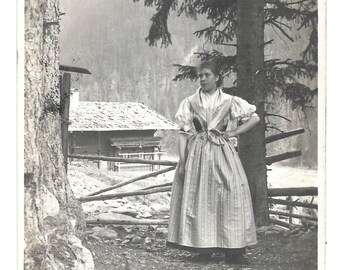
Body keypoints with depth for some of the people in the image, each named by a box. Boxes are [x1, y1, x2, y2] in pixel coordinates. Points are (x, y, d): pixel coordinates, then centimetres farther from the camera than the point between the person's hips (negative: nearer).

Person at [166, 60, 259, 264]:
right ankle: (203, 247, 1)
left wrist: (234, 133, -1)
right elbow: (183, 133, 4)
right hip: (197, 153, 0)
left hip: (222, 152, 0)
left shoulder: (229, 101, 6)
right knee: (199, 198, -4)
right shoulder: (190, 103, 7)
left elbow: (255, 118, 8)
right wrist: (182, 161, -5)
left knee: (230, 195, -7)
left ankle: (233, 249, -3)